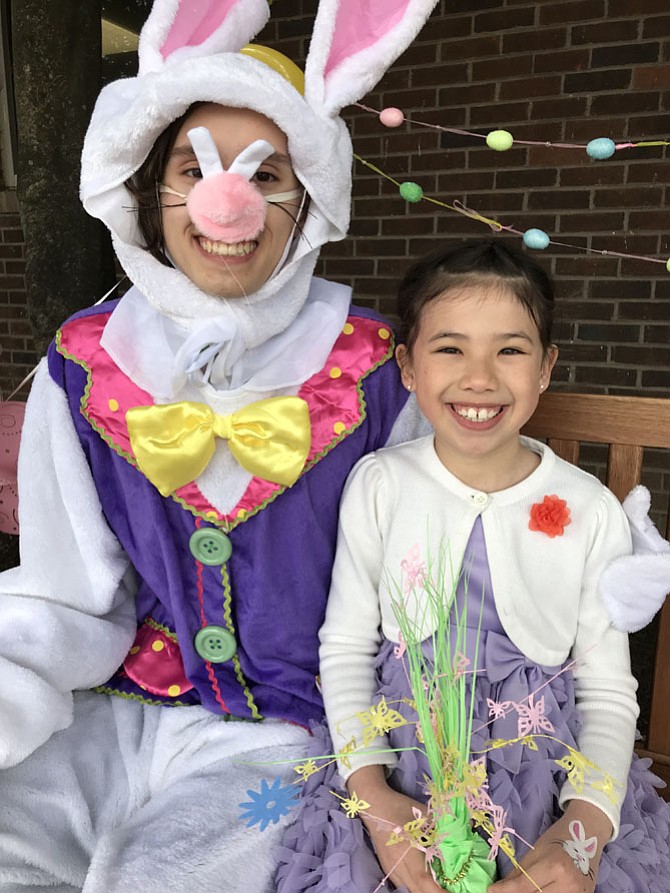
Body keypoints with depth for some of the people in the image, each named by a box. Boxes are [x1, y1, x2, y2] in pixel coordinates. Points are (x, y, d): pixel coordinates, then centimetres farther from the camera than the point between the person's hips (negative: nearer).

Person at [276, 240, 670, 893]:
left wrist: (583, 827, -15)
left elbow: (609, 691, -2)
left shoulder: (591, 512, -7)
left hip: (548, 775, 1)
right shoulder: (378, 484, -7)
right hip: (399, 761, 0)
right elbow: (346, 647, -3)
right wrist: (371, 791, -13)